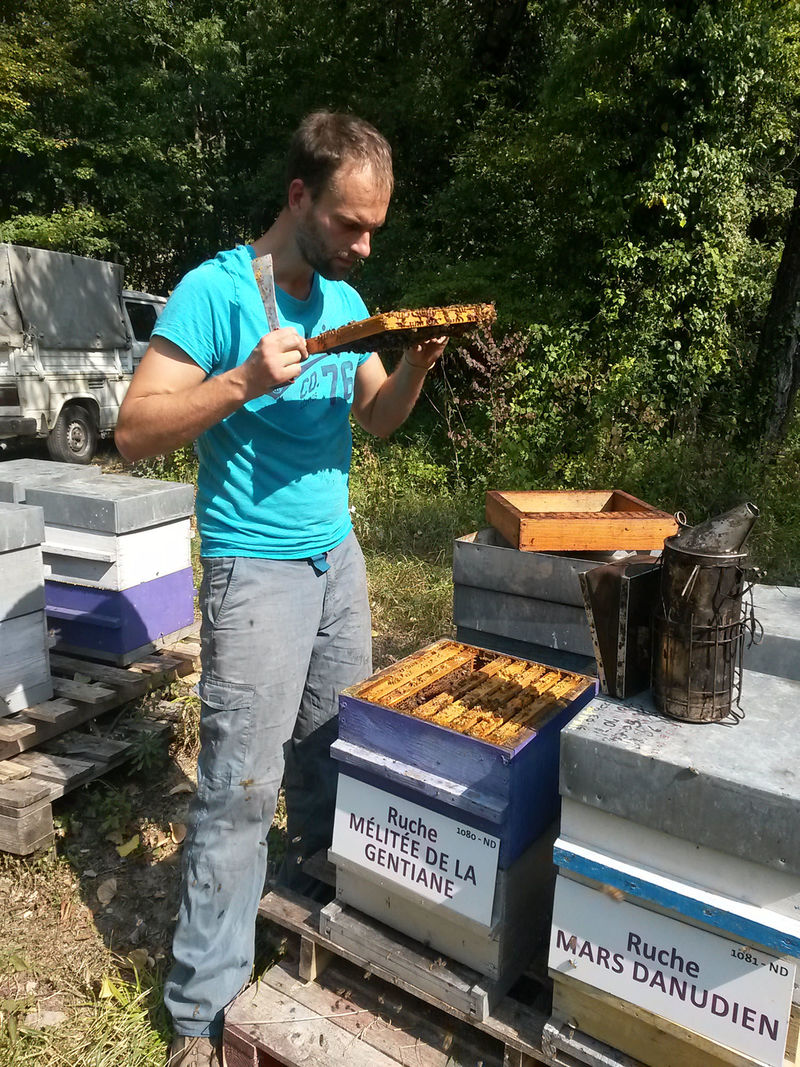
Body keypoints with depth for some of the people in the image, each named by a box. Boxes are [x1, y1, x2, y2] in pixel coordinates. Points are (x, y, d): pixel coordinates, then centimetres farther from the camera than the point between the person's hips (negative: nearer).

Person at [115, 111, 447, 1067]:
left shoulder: (346, 299, 10)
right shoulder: (215, 291, -11)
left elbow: (377, 418, 16)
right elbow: (135, 432, -14)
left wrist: (417, 364, -3)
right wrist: (245, 381, -26)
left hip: (338, 554, 7)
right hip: (256, 567, -6)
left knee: (333, 747, 15)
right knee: (240, 787, -2)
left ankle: (309, 883, 40)